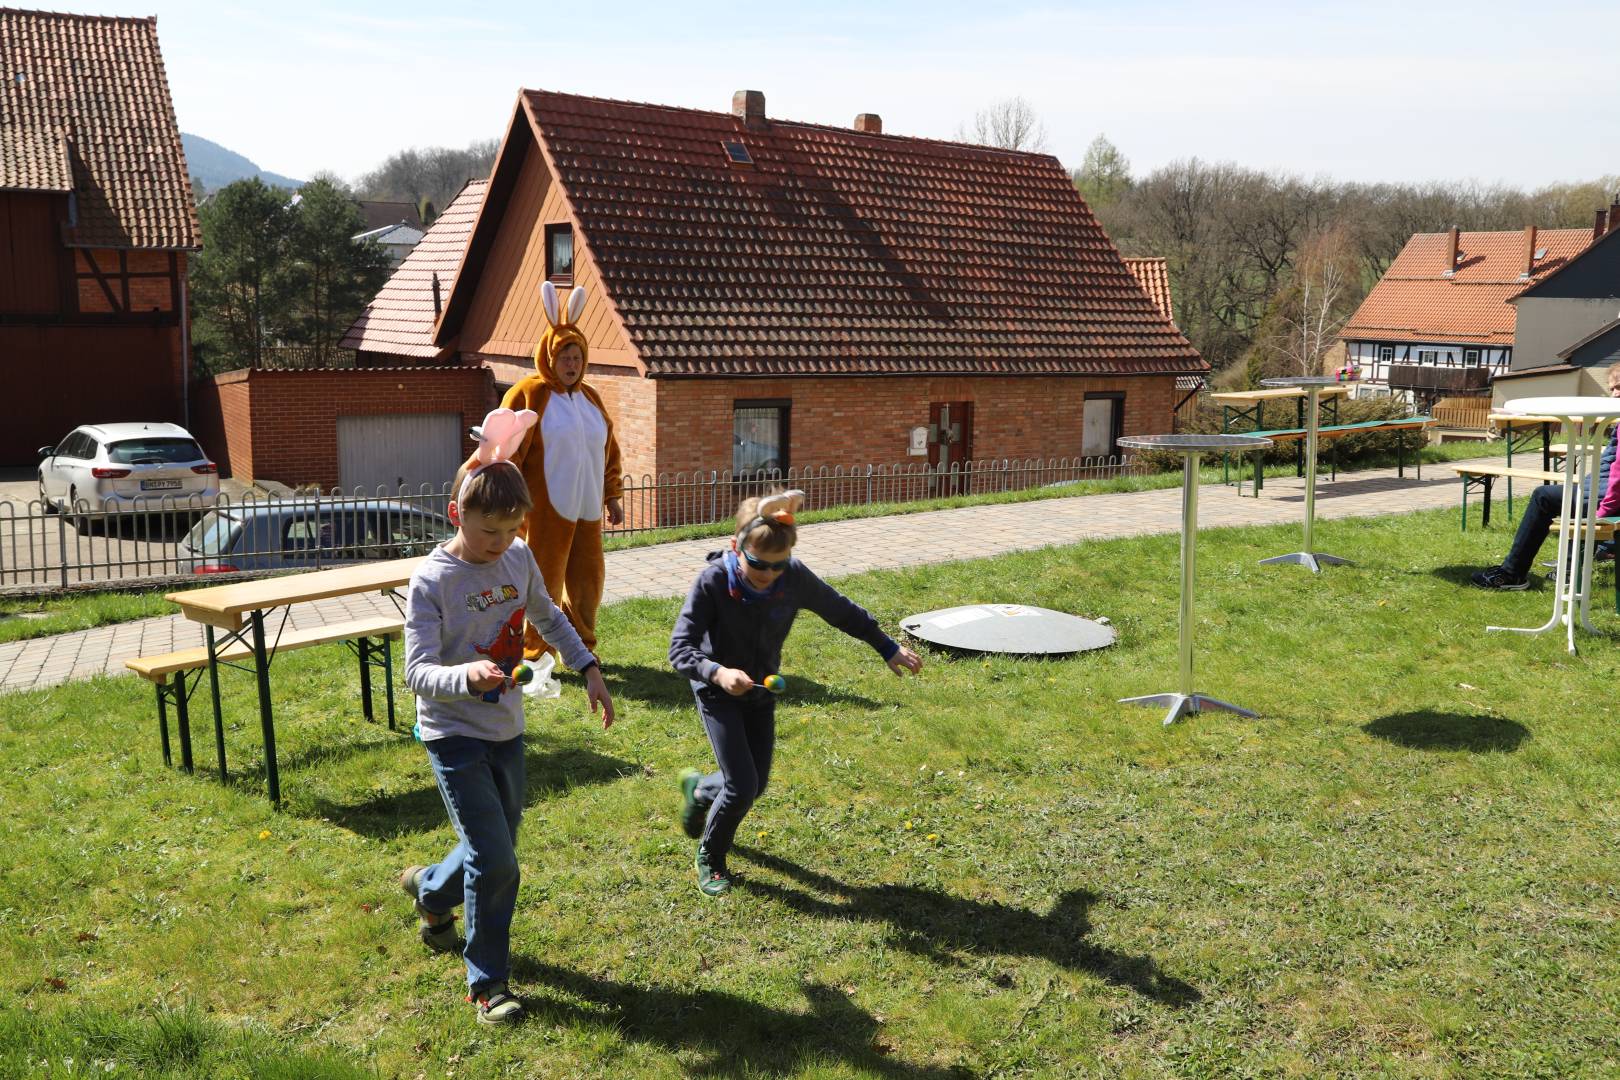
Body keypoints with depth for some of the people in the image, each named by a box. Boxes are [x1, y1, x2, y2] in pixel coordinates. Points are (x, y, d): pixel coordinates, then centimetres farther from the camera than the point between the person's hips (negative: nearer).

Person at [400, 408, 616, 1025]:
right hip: (455, 737, -6)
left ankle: (429, 889, 49)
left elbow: (547, 616, 19)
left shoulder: (519, 559, -1)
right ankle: (487, 984, 9)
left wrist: (588, 668, 13)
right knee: (495, 861, -10)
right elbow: (418, 672, -23)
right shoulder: (431, 580, -18)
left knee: (497, 853, 17)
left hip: (507, 731, 6)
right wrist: (465, 677, -43)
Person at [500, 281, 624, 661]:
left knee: (588, 579, 12)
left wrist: (612, 496, 15)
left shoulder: (590, 397, 13)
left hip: (586, 508, 6)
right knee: (544, 583, 1)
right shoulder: (527, 395, -6)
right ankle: (534, 655, 15)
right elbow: (506, 453, -8)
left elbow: (608, 450, 18)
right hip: (545, 510, -6)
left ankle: (581, 648, 28)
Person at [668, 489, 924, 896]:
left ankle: (698, 789, 45)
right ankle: (709, 858, 17)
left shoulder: (795, 577, -19)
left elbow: (841, 611, -2)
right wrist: (718, 672, -47)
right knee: (742, 787, -12)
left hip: (762, 691, 4)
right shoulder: (712, 581, -28)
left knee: (756, 785, 10)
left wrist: (888, 648, 4)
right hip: (717, 691, -4)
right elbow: (680, 647, -29)